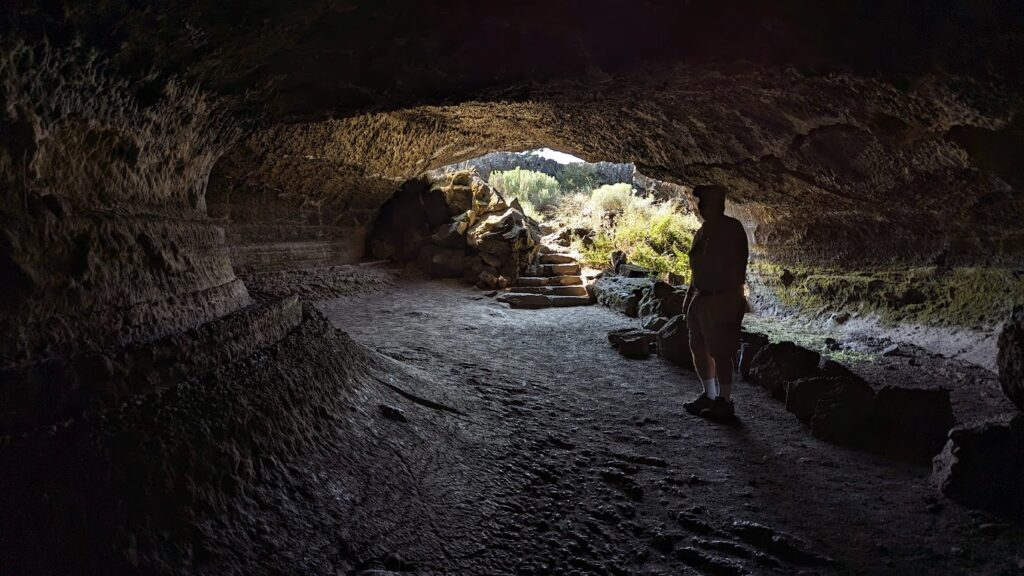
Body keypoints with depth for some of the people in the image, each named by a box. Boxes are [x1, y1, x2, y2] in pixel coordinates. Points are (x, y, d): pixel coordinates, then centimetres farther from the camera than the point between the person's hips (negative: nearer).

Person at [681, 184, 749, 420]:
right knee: (699, 348, 12)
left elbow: (738, 266, -16)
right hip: (700, 298, 9)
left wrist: (732, 300, -20)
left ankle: (724, 401, 6)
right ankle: (709, 395, 25)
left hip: (722, 299, -9)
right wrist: (689, 297, 18)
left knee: (720, 352, -5)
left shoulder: (731, 228, -11)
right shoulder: (703, 231, 14)